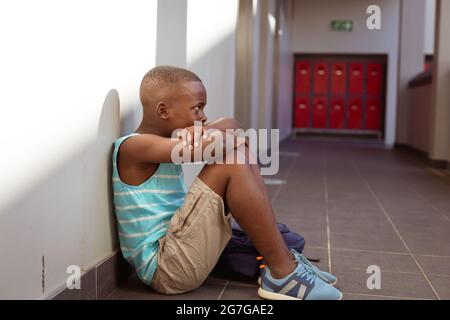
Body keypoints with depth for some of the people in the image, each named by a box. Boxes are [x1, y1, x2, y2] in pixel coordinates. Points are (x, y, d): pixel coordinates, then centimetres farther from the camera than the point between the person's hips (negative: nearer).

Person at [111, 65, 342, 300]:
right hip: (164, 267, -9)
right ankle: (282, 273, -13)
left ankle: (280, 257, 4)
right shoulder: (133, 147, -14)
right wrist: (229, 134, -6)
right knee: (233, 162, -20)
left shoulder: (167, 145, 16)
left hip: (176, 251, 9)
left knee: (241, 156, 5)